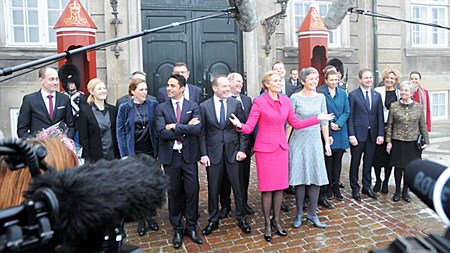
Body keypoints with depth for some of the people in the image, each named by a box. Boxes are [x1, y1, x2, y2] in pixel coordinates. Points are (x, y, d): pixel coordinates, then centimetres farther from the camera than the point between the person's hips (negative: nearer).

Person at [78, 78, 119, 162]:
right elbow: (83, 139, -5)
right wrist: (88, 160, -9)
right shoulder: (85, 111, -3)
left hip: (113, 156, 3)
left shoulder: (113, 109, 7)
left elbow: (116, 135, 10)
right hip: (95, 157, -3)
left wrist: (118, 156, 6)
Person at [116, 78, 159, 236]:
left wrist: (158, 150, -2)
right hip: (134, 153, -1)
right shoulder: (125, 108, -3)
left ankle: (149, 216, 26)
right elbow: (120, 131, -3)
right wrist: (124, 154, -9)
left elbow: (157, 128, 3)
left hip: (150, 152, 2)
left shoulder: (153, 105, 0)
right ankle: (141, 220, 19)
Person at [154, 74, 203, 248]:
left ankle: (191, 227, 25)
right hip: (170, 156, 0)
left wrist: (175, 126, -15)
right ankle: (177, 229, 26)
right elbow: (162, 132, -12)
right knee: (174, 193, 10)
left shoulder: (193, 106, 1)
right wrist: (186, 129, -14)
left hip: (189, 156, 0)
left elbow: (197, 128, -14)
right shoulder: (161, 108, 1)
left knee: (192, 192, 5)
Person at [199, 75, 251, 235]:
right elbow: (202, 132, 0)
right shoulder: (204, 106, 0)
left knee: (238, 187, 8)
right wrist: (203, 154, -6)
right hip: (213, 153, 0)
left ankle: (242, 219, 26)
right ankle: (213, 221, 26)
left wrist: (242, 149, -5)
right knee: (213, 189, 9)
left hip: (233, 151, 1)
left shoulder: (236, 104, 2)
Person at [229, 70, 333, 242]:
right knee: (267, 188, 3)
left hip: (282, 148, 5)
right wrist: (239, 125, -34)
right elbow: (249, 128, -13)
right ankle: (267, 224, 20)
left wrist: (317, 119, 7)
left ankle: (276, 220, 28)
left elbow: (296, 124, 10)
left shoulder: (285, 100, 6)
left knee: (280, 186, 10)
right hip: (265, 149, -5)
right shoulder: (259, 102, -9)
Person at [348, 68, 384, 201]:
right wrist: (351, 135, -13)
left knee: (368, 162, 12)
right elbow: (350, 116, -7)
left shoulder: (377, 95, 9)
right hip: (358, 134, -4)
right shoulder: (353, 95, -5)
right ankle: (355, 188, 19)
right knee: (355, 163, 6)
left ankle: (367, 187, 25)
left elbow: (380, 116, 8)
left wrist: (381, 134, 0)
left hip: (372, 134, 4)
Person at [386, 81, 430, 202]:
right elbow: (389, 125, 0)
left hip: (413, 142, 1)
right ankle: (397, 191, 22)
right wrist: (388, 141, -3)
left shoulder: (419, 107, 1)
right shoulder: (394, 106, -3)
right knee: (398, 167, 6)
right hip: (398, 142, -1)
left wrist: (426, 141, 4)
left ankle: (405, 191, 25)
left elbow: (423, 125, 6)